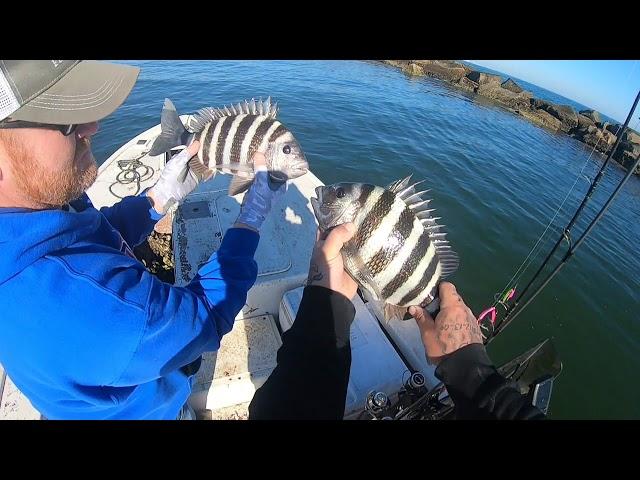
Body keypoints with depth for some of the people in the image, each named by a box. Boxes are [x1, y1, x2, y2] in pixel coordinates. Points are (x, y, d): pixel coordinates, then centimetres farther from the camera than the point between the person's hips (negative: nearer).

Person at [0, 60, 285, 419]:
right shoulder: (73, 298, -47)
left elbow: (97, 240, 0)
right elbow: (208, 317, -33)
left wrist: (164, 193, -10)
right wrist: (253, 217, -25)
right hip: (144, 408, -6)